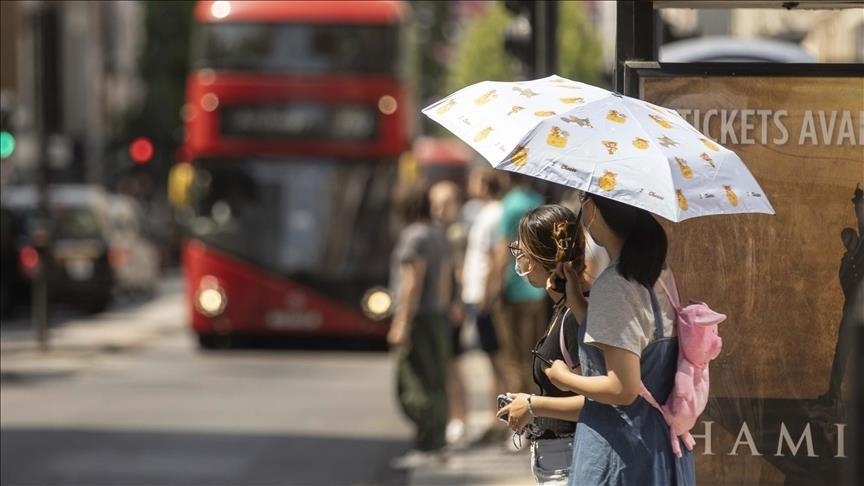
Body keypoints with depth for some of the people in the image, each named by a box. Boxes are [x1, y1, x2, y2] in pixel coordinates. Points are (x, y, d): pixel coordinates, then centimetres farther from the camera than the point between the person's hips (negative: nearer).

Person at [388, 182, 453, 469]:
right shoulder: (438, 235, 12)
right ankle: (436, 447, 13)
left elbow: (413, 283, -20)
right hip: (437, 317, 9)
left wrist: (402, 324, -20)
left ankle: (425, 449, -10)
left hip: (417, 318, -9)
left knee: (415, 386, -8)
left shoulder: (414, 237, -15)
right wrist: (441, 321, 19)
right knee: (434, 386, 10)